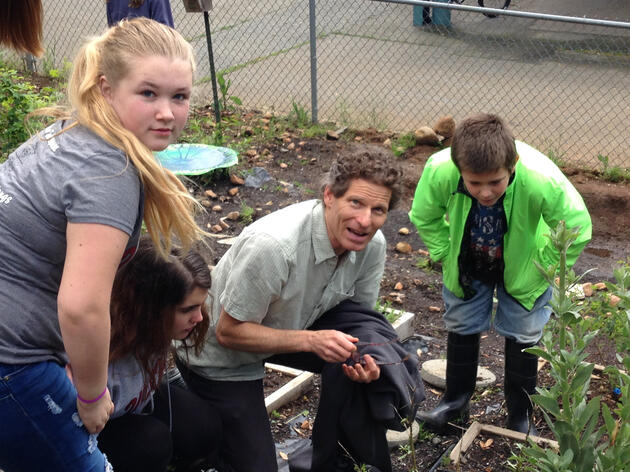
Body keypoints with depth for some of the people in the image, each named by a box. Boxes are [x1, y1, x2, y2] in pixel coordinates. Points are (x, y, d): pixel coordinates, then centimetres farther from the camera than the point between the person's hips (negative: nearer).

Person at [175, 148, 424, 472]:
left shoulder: (372, 245, -17)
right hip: (220, 356, -5)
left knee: (366, 358, -20)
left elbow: (358, 321, -3)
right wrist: (311, 340, -38)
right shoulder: (273, 244, -37)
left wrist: (363, 361, -26)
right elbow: (229, 332, -28)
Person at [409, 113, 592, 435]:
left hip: (521, 268, -1)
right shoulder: (439, 170, -38)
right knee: (461, 327, 15)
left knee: (523, 334, 10)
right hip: (468, 265, 2)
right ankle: (456, 400, 36)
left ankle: (520, 414, 30)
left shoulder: (543, 181, -44)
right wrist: (445, 256, -11)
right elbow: (424, 217, -13)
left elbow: (577, 228, -23)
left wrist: (542, 268, -17)